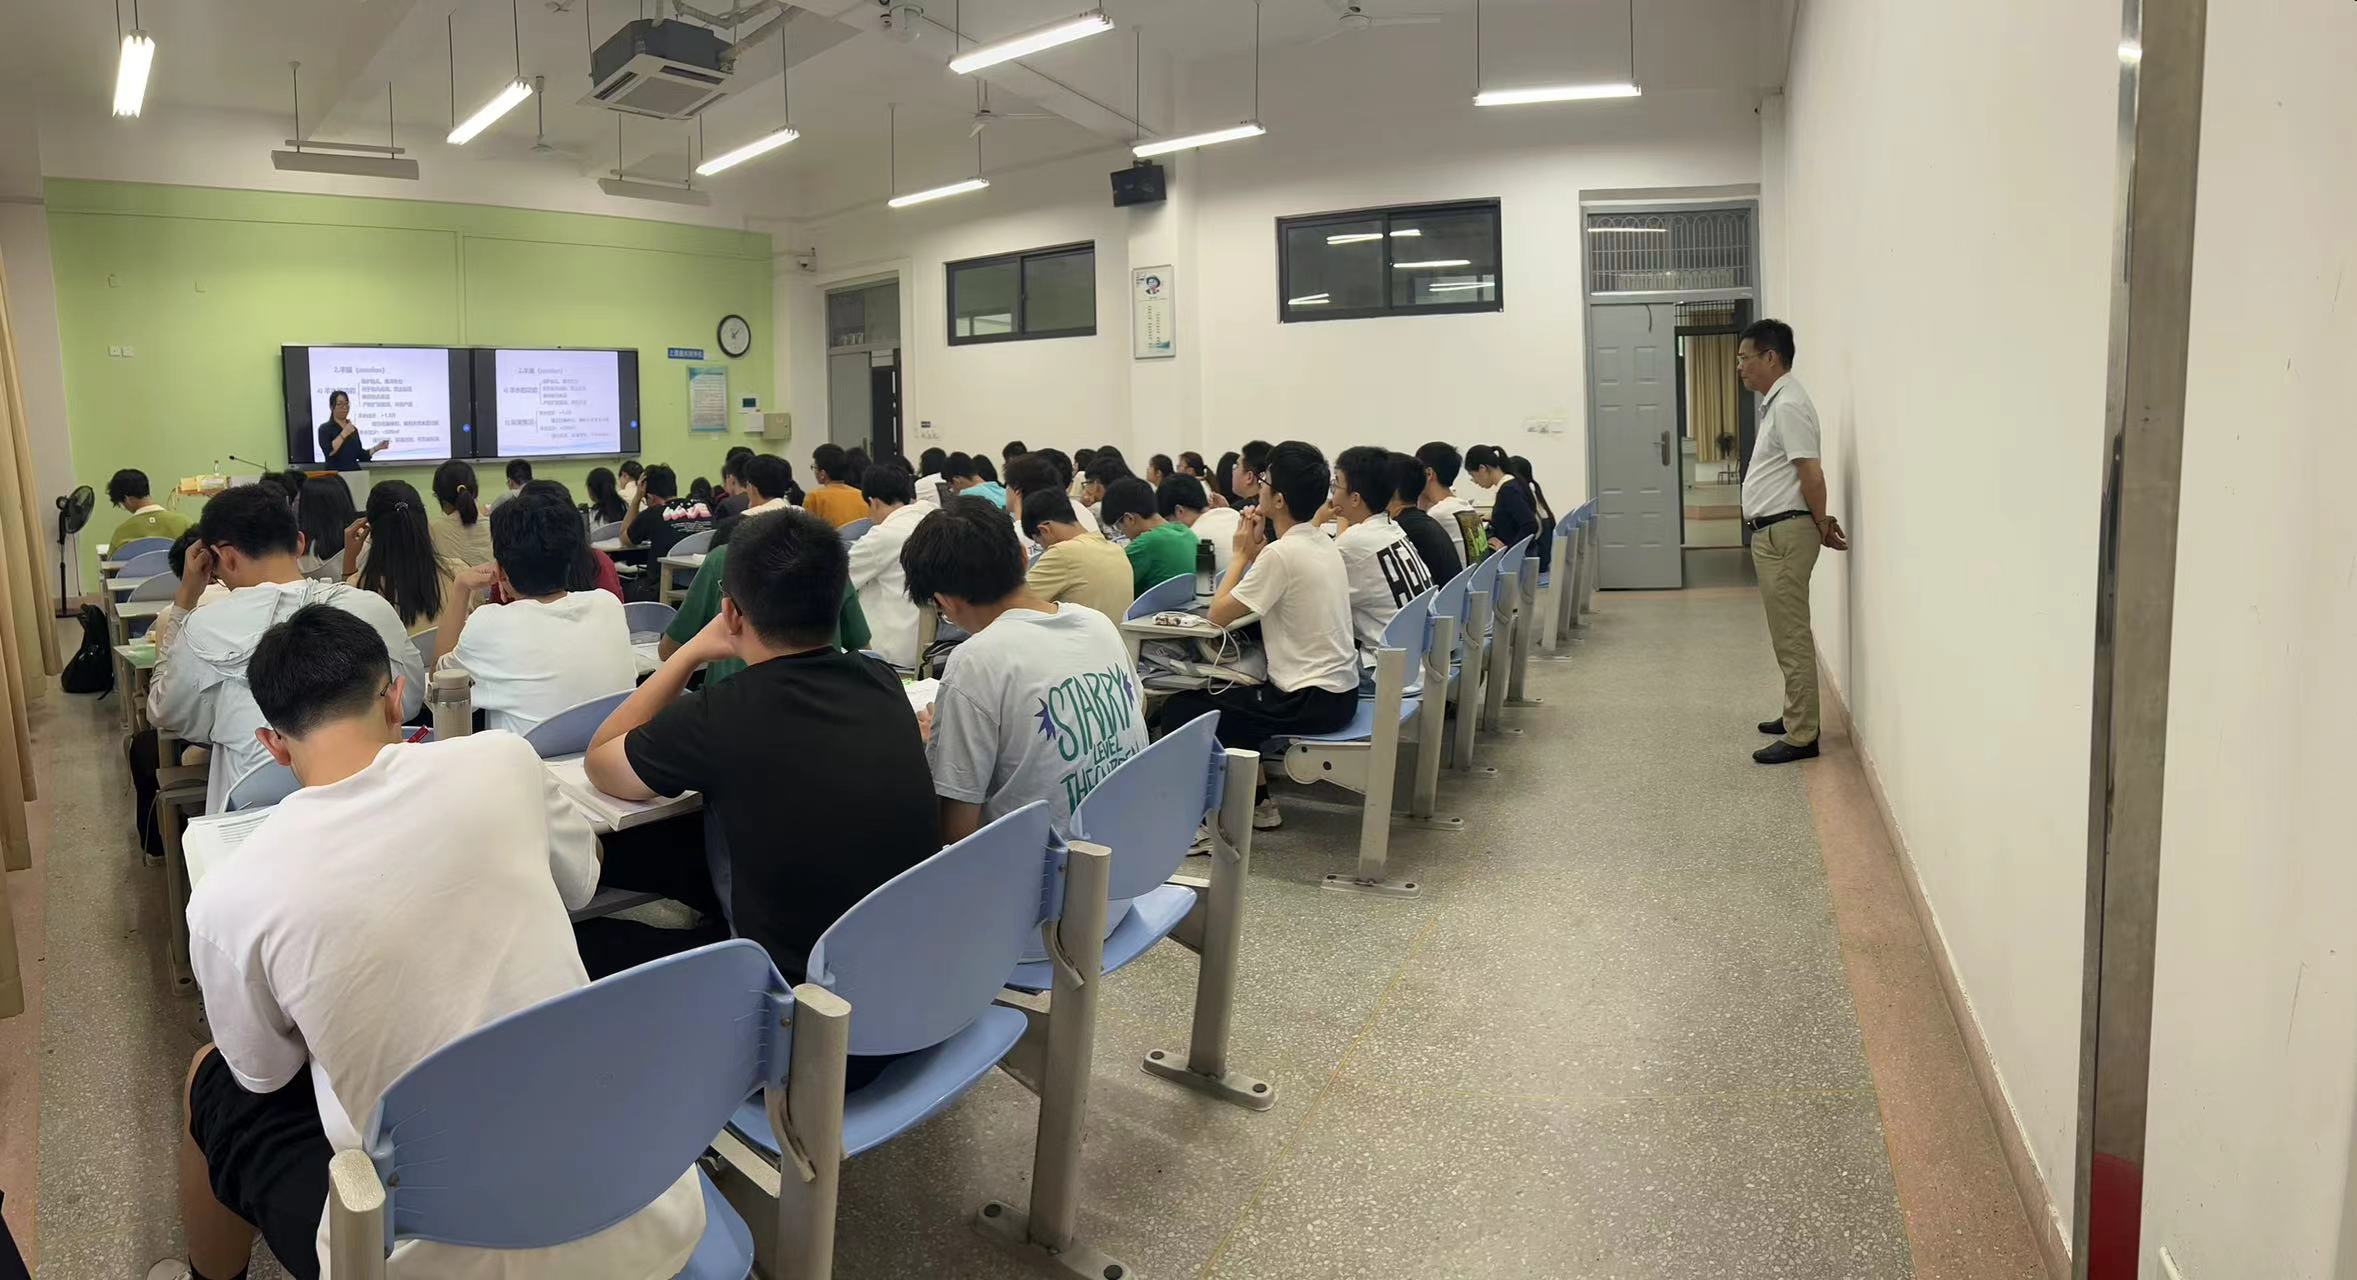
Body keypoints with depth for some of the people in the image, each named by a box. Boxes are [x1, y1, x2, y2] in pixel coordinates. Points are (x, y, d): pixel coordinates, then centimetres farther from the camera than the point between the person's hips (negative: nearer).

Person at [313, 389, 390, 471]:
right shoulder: (325, 428, 0)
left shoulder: (353, 429, 14)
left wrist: (377, 447, 3)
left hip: (354, 472, 4)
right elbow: (328, 452, -16)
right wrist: (344, 434, -15)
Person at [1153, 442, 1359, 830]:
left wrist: (1243, 553, -2)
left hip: (1312, 701, -9)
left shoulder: (1282, 553, -19)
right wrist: (1259, 550, 5)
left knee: (1181, 709, -1)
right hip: (1341, 691, 9)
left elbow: (1219, 613, -12)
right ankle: (1253, 789, 29)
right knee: (1230, 694, 29)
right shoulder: (1323, 544, 7)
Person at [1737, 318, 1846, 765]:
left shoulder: (1788, 404, -17)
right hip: (1773, 532, 11)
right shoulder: (1776, 401, 16)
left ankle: (1802, 737, -1)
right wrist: (1821, 523, 15)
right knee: (1787, 633, 18)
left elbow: (1812, 474, -21)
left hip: (1784, 533, -11)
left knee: (1792, 637, -6)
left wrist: (1822, 527, -10)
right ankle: (1796, 716, 29)